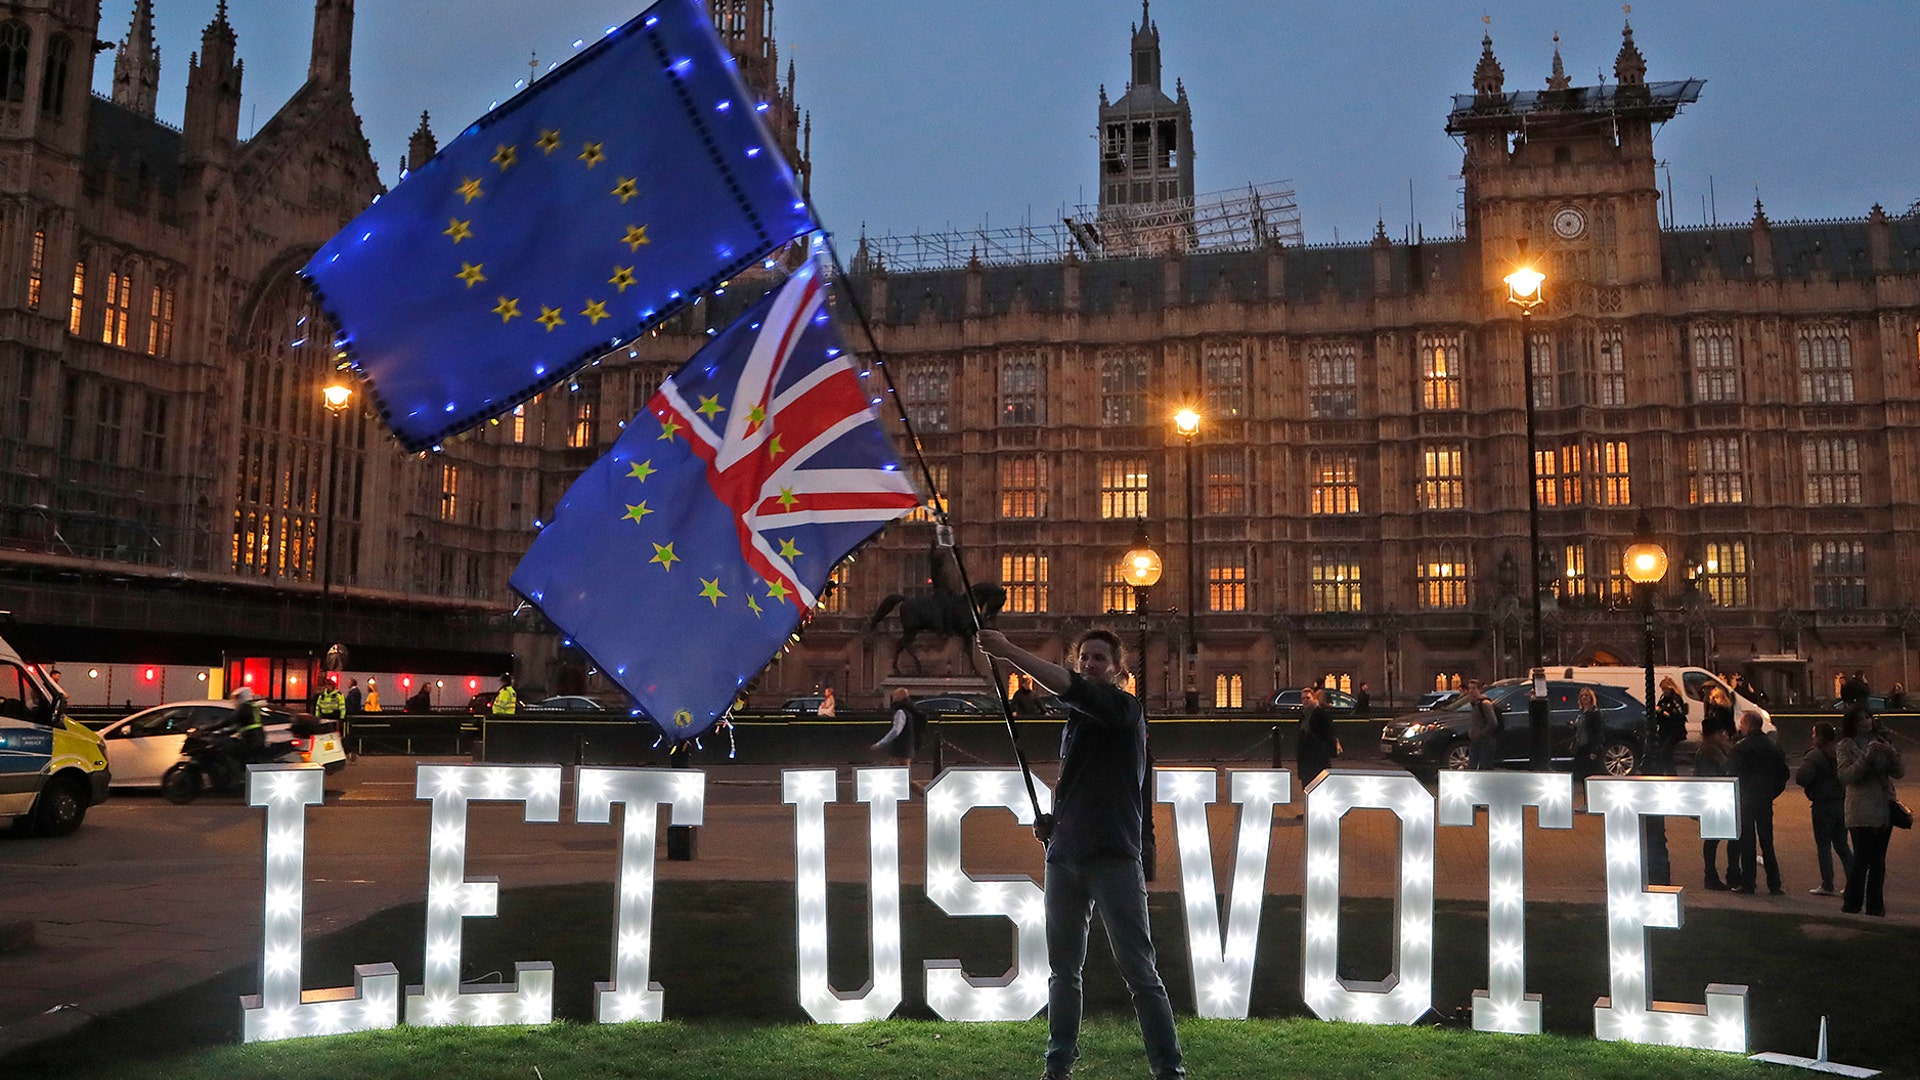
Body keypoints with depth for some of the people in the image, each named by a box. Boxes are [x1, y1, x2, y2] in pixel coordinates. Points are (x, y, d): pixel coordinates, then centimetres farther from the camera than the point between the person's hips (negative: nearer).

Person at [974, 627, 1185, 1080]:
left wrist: (1009, 651, -26)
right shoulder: (1073, 721, 19)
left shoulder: (1125, 708, -4)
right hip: (1064, 856, 7)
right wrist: (1052, 821, 10)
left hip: (1113, 857, -7)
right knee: (1063, 970, 12)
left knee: (1138, 970, -5)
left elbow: (1070, 687, -22)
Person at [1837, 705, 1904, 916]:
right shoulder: (1846, 746, -2)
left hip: (1884, 809, 5)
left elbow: (1899, 773, 5)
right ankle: (1851, 905, -1)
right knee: (1862, 859, -9)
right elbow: (1845, 776, -14)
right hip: (1861, 812, -5)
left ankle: (1875, 906, 15)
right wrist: (1868, 757, -21)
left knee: (1878, 861, 8)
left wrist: (1890, 754, -12)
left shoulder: (1881, 742, 12)